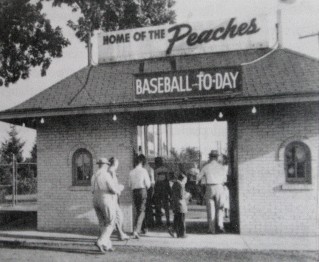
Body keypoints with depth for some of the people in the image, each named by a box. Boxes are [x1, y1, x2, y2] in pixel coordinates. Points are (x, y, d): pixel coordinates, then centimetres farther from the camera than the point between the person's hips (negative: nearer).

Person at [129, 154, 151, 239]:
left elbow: (130, 184, 11)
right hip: (142, 190, -4)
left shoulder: (131, 172, 7)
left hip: (134, 191, 5)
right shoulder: (143, 171, -6)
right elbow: (148, 184, -5)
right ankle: (136, 230, -15)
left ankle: (136, 230, 15)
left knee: (138, 211, 17)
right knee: (142, 212, -3)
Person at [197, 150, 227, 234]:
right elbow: (224, 180, 14)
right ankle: (220, 225, -6)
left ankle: (211, 229, 5)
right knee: (220, 208, 10)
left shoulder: (206, 167, 1)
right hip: (219, 188, 1)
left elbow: (198, 178, 10)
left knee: (210, 209, 6)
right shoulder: (222, 167, 5)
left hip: (209, 189, -1)